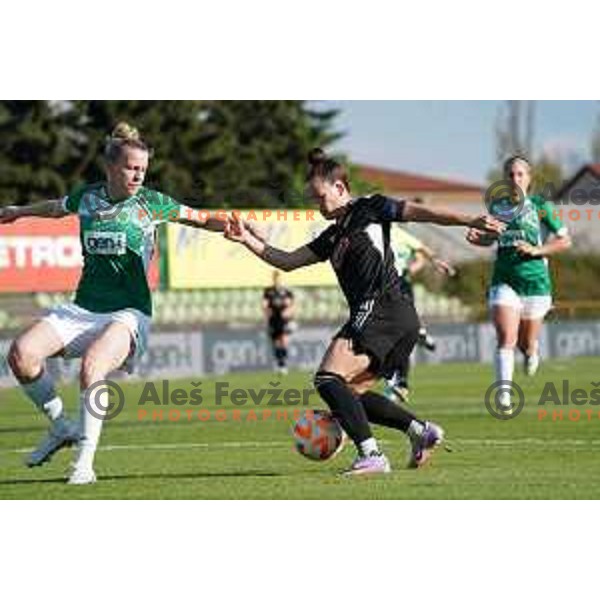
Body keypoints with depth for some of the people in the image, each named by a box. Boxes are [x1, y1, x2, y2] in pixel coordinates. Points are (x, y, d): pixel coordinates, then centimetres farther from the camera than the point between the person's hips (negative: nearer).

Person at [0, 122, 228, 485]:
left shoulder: (150, 203, -1)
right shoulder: (87, 198, 8)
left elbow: (198, 219, 6)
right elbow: (56, 208, 29)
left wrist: (227, 226, -15)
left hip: (129, 313, -4)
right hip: (82, 309, 4)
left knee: (92, 365, -34)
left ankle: (85, 463, -25)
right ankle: (61, 427, 3)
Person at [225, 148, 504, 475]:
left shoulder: (369, 209, 4)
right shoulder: (333, 237, 25)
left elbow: (418, 212, -5)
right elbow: (288, 261, 26)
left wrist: (470, 222, -16)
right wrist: (249, 240, 16)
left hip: (383, 310, -9)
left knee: (328, 378, -17)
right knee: (351, 393, 13)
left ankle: (371, 455, -24)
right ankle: (421, 430, 11)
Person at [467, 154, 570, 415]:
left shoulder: (540, 207, -4)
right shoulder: (496, 206, 5)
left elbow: (565, 241, -1)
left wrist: (536, 250, -14)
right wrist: (477, 238, 1)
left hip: (535, 281, -1)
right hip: (504, 281, 1)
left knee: (526, 343, 10)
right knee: (506, 339, -16)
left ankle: (532, 351, 47)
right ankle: (504, 394, -20)